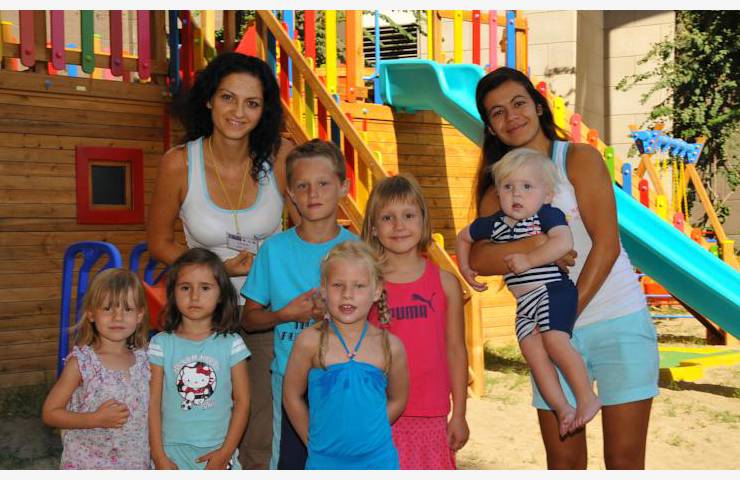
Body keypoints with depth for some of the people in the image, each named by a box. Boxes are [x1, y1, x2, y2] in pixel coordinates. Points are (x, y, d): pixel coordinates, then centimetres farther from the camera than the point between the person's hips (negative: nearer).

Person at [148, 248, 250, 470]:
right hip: (172, 453, 0)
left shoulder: (231, 344, -1)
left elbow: (242, 401, -1)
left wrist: (226, 452, -6)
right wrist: (158, 456, -5)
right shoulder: (161, 344, -1)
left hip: (217, 453, 0)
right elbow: (153, 403, -1)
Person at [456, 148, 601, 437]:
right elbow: (463, 237, 27)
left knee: (554, 339, -24)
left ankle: (587, 398, -13)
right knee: (533, 351, -9)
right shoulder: (492, 224, 10)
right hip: (524, 303, 6)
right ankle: (562, 409, -5)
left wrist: (529, 259, -27)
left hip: (553, 289, -6)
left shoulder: (548, 215, -8)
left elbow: (564, 242, -26)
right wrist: (465, 268, 20)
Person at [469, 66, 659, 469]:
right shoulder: (500, 186, 9)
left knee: (624, 460, -1)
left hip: (619, 323, -3)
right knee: (564, 462, 8)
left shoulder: (579, 159, -2)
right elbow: (478, 259, -8)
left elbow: (607, 245, -11)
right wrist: (532, 246, -24)